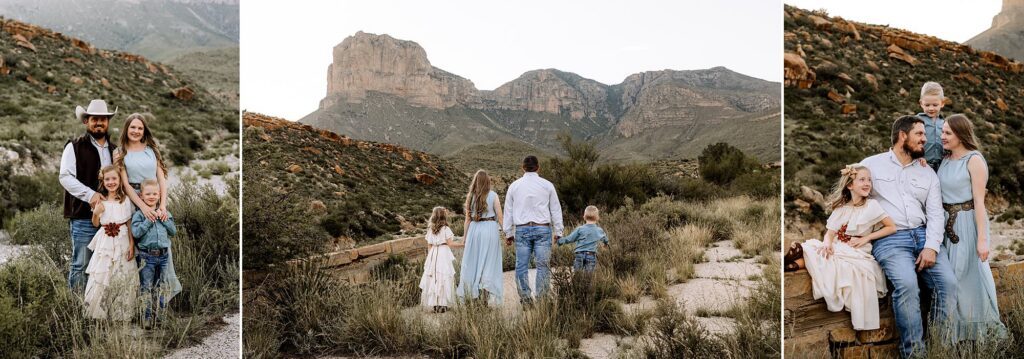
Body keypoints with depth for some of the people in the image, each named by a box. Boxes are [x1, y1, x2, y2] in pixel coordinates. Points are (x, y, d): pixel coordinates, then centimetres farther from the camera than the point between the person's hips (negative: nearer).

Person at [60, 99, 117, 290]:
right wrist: (90, 195, -20)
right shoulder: (75, 147, 0)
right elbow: (65, 176, -10)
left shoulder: (114, 150, 16)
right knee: (81, 264, -2)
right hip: (83, 217, -5)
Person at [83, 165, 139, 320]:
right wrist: (96, 213, -12)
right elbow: (96, 224, 9)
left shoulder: (125, 199, 0)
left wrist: (132, 245, -4)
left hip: (122, 242, -1)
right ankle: (98, 312, 13)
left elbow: (130, 224, 2)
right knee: (101, 278, 0)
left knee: (122, 278, 2)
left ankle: (120, 313, 14)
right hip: (105, 243, 1)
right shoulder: (100, 201, 2)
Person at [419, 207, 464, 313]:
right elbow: (450, 243, -11)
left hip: (433, 254, 5)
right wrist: (462, 244, -4)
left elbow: (429, 245, 9)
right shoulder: (445, 229, -8)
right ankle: (442, 304, -2)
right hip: (444, 254, -5)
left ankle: (435, 304, 11)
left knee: (433, 279, 8)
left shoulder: (430, 230, 6)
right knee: (444, 280, -1)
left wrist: (429, 257, 17)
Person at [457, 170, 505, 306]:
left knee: (472, 262, 11)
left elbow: (467, 219, 4)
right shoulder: (493, 195, -4)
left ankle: (471, 293, 13)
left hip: (474, 230, 2)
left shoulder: (470, 196, 2)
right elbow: (499, 217, -5)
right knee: (490, 263, 4)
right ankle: (488, 295, 3)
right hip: (490, 228, -2)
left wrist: (465, 237, 10)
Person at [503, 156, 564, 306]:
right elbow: (556, 210, 7)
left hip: (522, 229, 1)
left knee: (521, 266, 4)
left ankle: (525, 299, 2)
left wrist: (508, 233, 18)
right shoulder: (547, 185, 5)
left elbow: (508, 211, 12)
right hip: (542, 229, -1)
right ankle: (542, 299, -2)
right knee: (543, 265, 1)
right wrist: (558, 232, 12)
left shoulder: (514, 186, 9)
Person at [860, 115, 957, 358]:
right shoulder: (872, 164, 9)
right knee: (907, 283, -30)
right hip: (889, 239, -4)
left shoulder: (928, 173, 18)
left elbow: (935, 213, 9)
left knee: (948, 282, -19)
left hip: (923, 236, 4)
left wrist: (932, 246, -8)